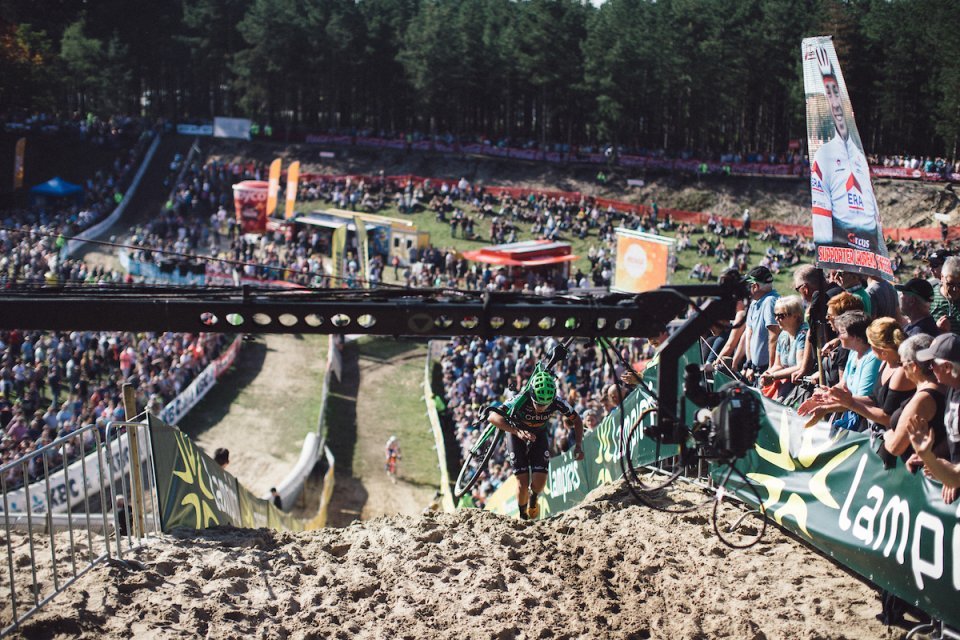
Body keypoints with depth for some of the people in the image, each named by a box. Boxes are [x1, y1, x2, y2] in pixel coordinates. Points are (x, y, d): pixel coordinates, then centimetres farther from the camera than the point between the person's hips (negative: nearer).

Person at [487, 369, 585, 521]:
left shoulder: (557, 403, -29)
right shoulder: (521, 400, -37)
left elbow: (577, 420, -11)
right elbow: (493, 417, -46)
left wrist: (579, 445, -23)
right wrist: (518, 432, -56)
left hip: (539, 436, 2)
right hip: (517, 436, -2)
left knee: (540, 480, -13)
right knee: (523, 481, -13)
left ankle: (534, 500, 22)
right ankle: (523, 516, 13)